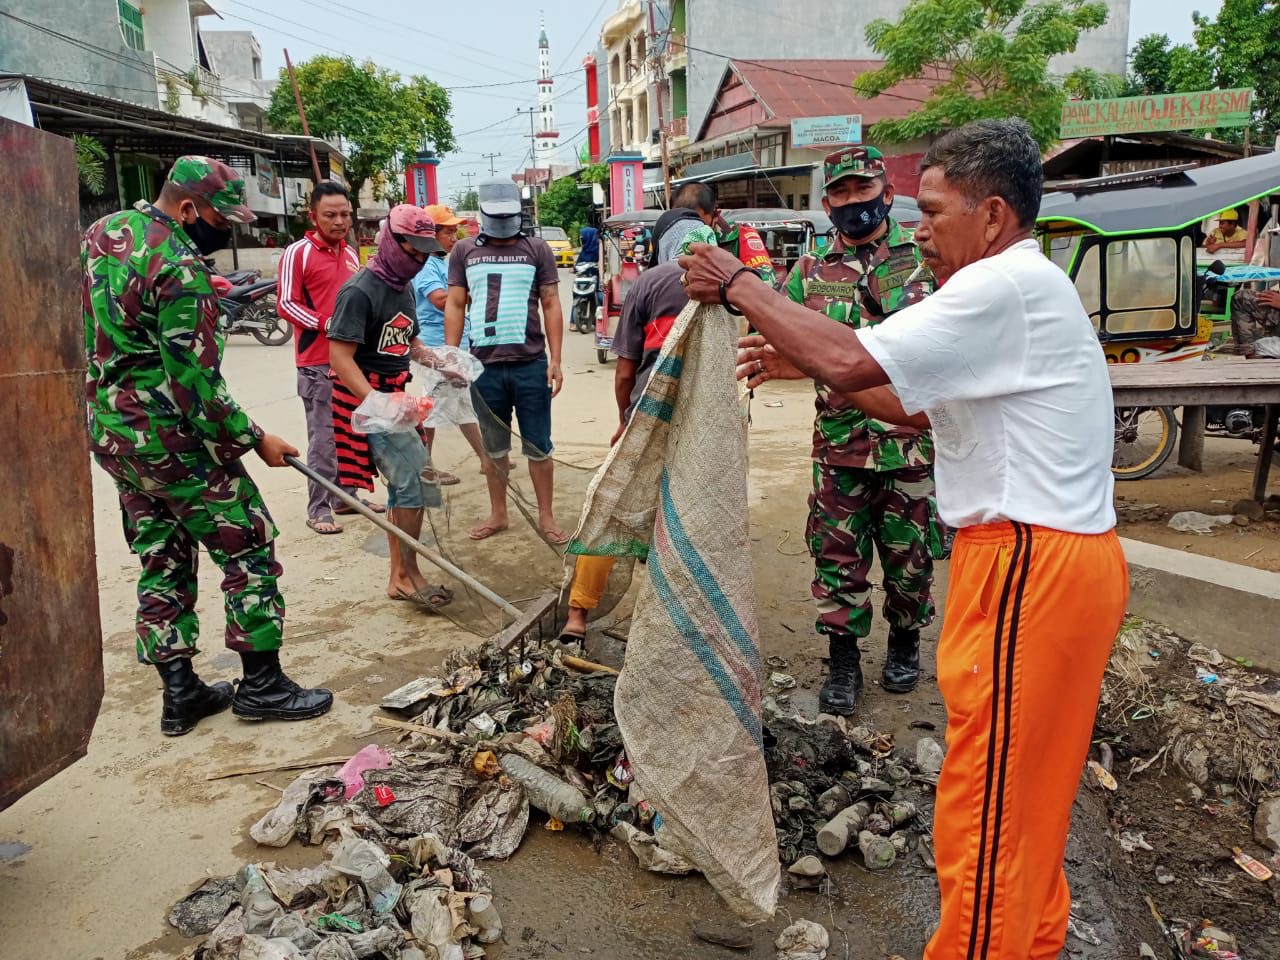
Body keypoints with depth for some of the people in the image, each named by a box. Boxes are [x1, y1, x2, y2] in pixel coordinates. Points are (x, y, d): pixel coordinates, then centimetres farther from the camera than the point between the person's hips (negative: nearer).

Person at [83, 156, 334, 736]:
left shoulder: (100, 233, 10)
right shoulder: (182, 269, -19)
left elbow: (82, 327, 20)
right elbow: (194, 383, -21)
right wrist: (254, 440, -12)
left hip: (108, 432, 9)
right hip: (169, 439, -9)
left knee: (162, 561, 15)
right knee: (248, 546, 2)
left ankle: (180, 693, 22)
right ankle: (261, 685, 10)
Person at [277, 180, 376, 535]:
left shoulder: (351, 253, 14)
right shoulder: (298, 252, -7)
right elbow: (285, 304, -11)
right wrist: (327, 325, -20)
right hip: (318, 364, -7)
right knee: (323, 438, -5)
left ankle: (346, 496, 24)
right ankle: (318, 508, 3)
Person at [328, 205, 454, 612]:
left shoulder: (403, 288, 12)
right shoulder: (360, 291, -15)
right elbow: (340, 356, -21)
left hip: (391, 395, 9)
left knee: (405, 485, 11)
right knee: (416, 478, -12)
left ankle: (399, 576, 22)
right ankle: (408, 573, 1)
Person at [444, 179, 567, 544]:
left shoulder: (538, 249, 4)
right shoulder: (464, 251, 8)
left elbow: (551, 305, 3)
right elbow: (455, 306, 8)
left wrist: (555, 360, -4)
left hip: (531, 365, -1)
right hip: (484, 366, 2)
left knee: (538, 446, 5)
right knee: (494, 446, 13)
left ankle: (546, 517, 16)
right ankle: (498, 514, 26)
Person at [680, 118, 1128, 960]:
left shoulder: (1008, 287, -17)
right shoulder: (1018, 288, 17)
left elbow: (854, 361, -24)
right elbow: (916, 407, 17)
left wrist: (740, 286, -12)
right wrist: (806, 364, 10)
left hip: (1031, 564, -11)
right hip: (1050, 556, 11)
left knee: (987, 803, 1)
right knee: (1025, 787, 22)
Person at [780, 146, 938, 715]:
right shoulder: (810, 273, 6)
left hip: (913, 444, -1)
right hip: (839, 448, 1)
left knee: (910, 557, 13)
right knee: (837, 559, 6)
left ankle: (905, 642, 37)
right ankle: (844, 662, 22)